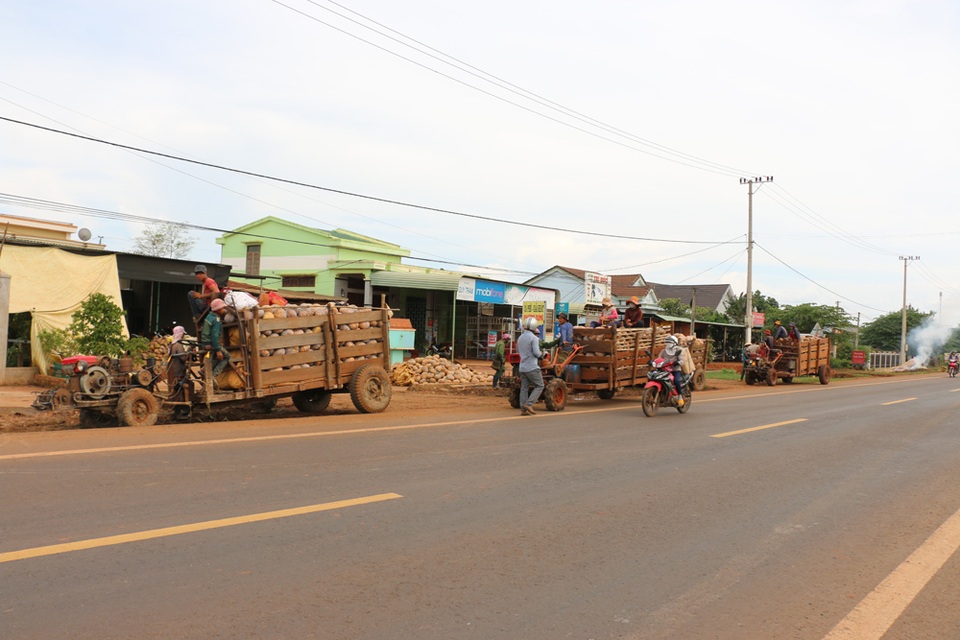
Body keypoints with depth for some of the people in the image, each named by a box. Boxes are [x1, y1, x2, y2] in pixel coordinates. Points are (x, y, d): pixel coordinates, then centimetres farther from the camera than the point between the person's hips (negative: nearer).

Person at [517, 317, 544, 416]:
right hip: (532, 367, -7)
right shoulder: (533, 338, -13)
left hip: (522, 367, 7)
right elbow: (536, 352, -19)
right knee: (539, 386, 3)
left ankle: (523, 409, 7)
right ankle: (529, 404, -9)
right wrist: (540, 354, 2)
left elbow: (518, 350, 24)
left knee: (524, 388, 9)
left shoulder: (520, 338, 11)